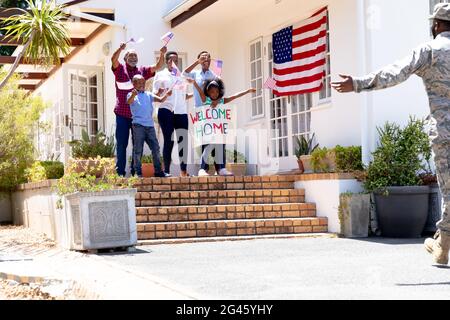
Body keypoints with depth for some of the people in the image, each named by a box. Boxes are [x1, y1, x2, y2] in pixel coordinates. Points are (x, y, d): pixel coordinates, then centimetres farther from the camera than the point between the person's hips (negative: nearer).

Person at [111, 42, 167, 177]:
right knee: (122, 144, 1)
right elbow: (113, 59, -13)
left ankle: (135, 171, 14)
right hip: (122, 114, -3)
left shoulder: (142, 71, 13)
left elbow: (158, 66, 5)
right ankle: (120, 172, 5)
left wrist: (162, 54, -13)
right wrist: (121, 48, -32)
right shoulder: (120, 69, 5)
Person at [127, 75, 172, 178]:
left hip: (150, 125, 5)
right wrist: (133, 95, -40)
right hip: (138, 125, -5)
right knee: (138, 149, -2)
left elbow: (160, 100, 8)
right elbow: (129, 102, -19)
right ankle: (138, 172, 3)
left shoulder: (148, 95, 17)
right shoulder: (132, 95, 3)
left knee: (155, 148, 5)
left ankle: (158, 171, 13)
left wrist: (167, 95, -13)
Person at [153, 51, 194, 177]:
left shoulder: (181, 75, 20)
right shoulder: (161, 75, 8)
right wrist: (160, 91, -19)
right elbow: (155, 94, 2)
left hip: (181, 112, 4)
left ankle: (184, 171, 3)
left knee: (183, 140, -1)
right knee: (169, 141, -4)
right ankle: (166, 171, 0)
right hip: (166, 111, -4)